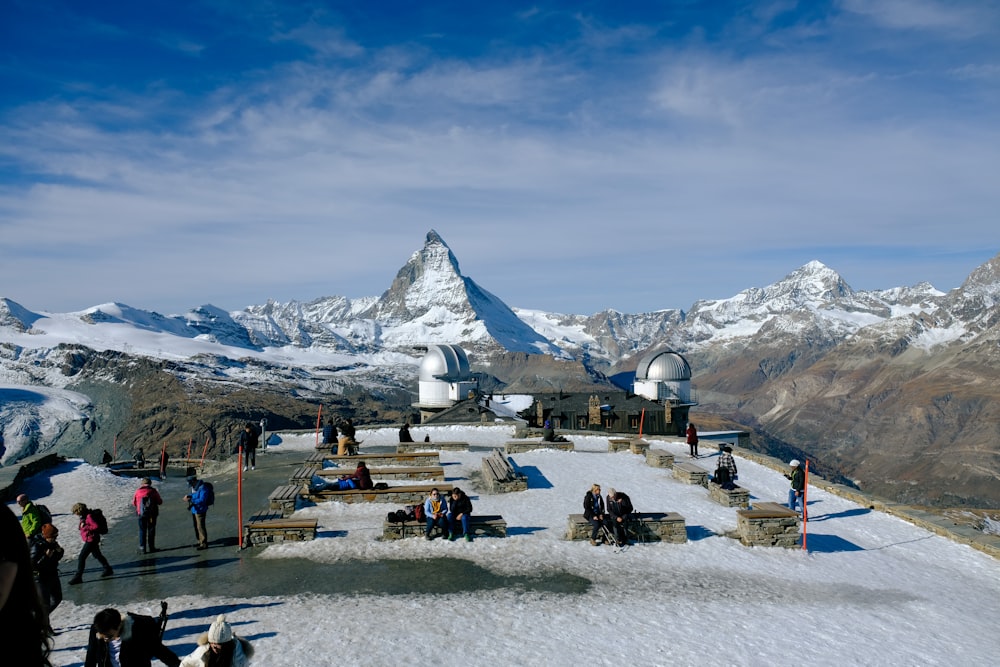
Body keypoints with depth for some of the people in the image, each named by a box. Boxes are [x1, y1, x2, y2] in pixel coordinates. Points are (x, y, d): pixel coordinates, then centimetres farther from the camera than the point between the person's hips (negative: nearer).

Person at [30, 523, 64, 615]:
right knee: (45, 603, -6)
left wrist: (60, 551, -8)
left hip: (53, 575, 8)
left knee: (57, 598, 21)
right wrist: (46, 557, -32)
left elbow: (57, 558, 13)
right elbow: (33, 565, -27)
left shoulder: (52, 543, 0)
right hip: (41, 579, -8)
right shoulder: (36, 546, -23)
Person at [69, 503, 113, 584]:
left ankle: (78, 577, -3)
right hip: (90, 540, 11)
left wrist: (85, 527, -24)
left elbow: (96, 526, -26)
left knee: (81, 558, -7)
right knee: (97, 555, 22)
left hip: (91, 540, -11)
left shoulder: (89, 516, -22)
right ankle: (108, 569, 35)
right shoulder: (85, 516, 6)